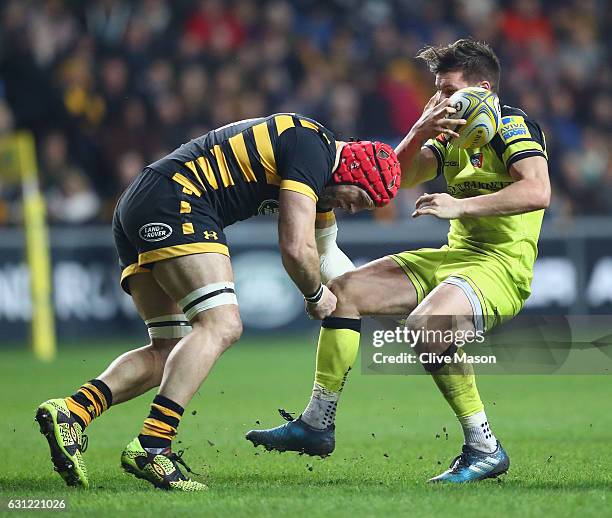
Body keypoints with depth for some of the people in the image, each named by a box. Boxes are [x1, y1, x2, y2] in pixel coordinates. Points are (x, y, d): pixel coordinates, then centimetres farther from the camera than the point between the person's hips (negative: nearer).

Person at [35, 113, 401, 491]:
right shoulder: (312, 148, -8)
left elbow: (326, 250, 42)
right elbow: (296, 249, -14)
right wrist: (316, 295, 5)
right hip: (175, 202, -11)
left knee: (171, 351, 6)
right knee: (221, 325, -18)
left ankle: (71, 411, -9)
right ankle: (152, 445, -30)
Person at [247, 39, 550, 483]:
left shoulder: (513, 125, -9)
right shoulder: (454, 134, 17)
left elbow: (537, 191, -25)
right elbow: (400, 176, 10)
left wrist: (461, 206, -30)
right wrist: (421, 129, -8)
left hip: (502, 264, -9)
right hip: (455, 256, 9)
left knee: (423, 326, -36)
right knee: (344, 290, 2)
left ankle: (485, 450, -23)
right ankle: (317, 424, 5)